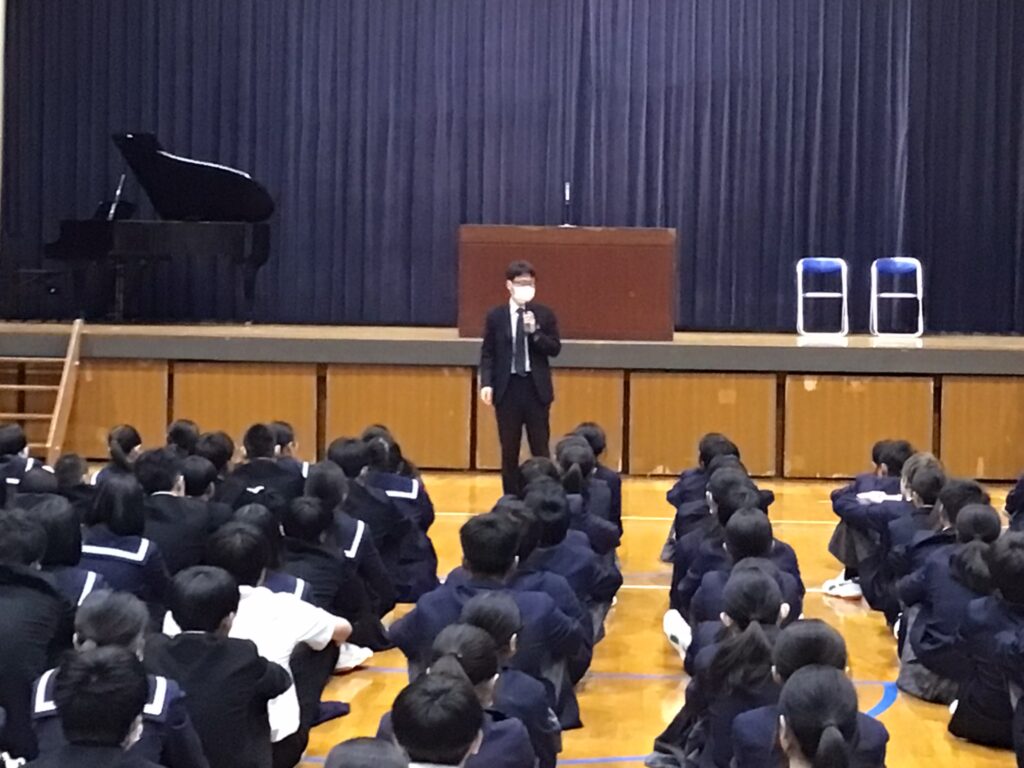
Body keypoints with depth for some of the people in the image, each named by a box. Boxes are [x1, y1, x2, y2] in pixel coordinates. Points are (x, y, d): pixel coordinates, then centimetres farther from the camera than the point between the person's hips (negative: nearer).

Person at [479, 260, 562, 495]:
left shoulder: (545, 315, 4)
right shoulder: (495, 316, 3)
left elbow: (555, 349, -1)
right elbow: (487, 353, 3)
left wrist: (534, 331, -15)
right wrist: (486, 383, -9)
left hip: (536, 388, 0)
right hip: (507, 388, 0)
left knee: (540, 449, 2)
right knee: (509, 450, 6)